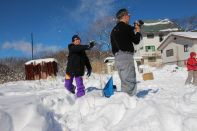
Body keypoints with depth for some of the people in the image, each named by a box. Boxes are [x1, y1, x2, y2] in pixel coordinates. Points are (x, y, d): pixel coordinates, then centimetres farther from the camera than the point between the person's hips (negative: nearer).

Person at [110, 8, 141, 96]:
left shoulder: (114, 30, 20)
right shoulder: (126, 27, -4)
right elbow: (136, 41, -1)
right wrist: (138, 32, 17)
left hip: (117, 57, 8)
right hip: (126, 55, -8)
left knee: (125, 82, 11)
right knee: (130, 81, -10)